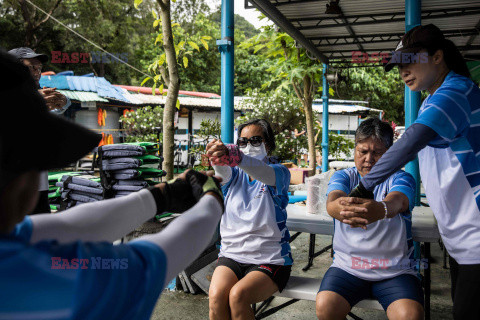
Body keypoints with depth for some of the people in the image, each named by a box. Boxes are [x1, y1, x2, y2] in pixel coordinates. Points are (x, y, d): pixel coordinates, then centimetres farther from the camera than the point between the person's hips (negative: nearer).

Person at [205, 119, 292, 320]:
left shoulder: (279, 173, -2)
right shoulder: (234, 175, 8)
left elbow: (263, 173, -28)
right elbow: (223, 172, -18)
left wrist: (235, 156, -49)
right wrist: (217, 158, -44)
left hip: (269, 259, -3)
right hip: (231, 254, 3)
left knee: (238, 295, -28)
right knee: (216, 296, -25)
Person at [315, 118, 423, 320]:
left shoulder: (401, 178, 2)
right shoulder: (343, 177, 7)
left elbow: (396, 201, -23)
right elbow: (332, 201, -18)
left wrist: (379, 209, -50)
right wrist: (338, 207, -45)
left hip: (395, 270, -1)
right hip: (347, 266, 1)